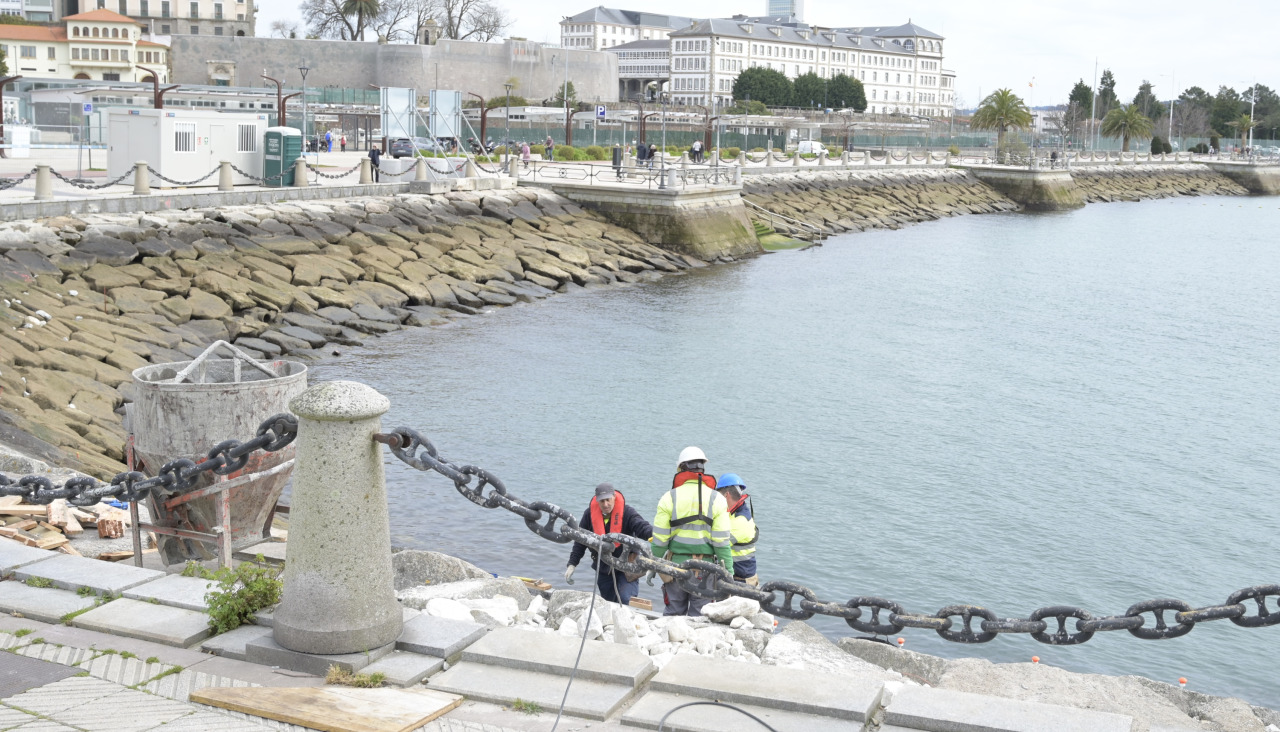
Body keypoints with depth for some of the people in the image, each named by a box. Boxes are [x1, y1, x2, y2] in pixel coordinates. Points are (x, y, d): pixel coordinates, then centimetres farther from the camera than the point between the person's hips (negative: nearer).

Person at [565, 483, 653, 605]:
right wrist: (572, 564, -3)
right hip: (603, 569, 4)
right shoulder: (590, 514, -3)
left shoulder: (627, 512, -12)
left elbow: (642, 527, -27)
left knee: (624, 599, -21)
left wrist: (653, 534, -51)